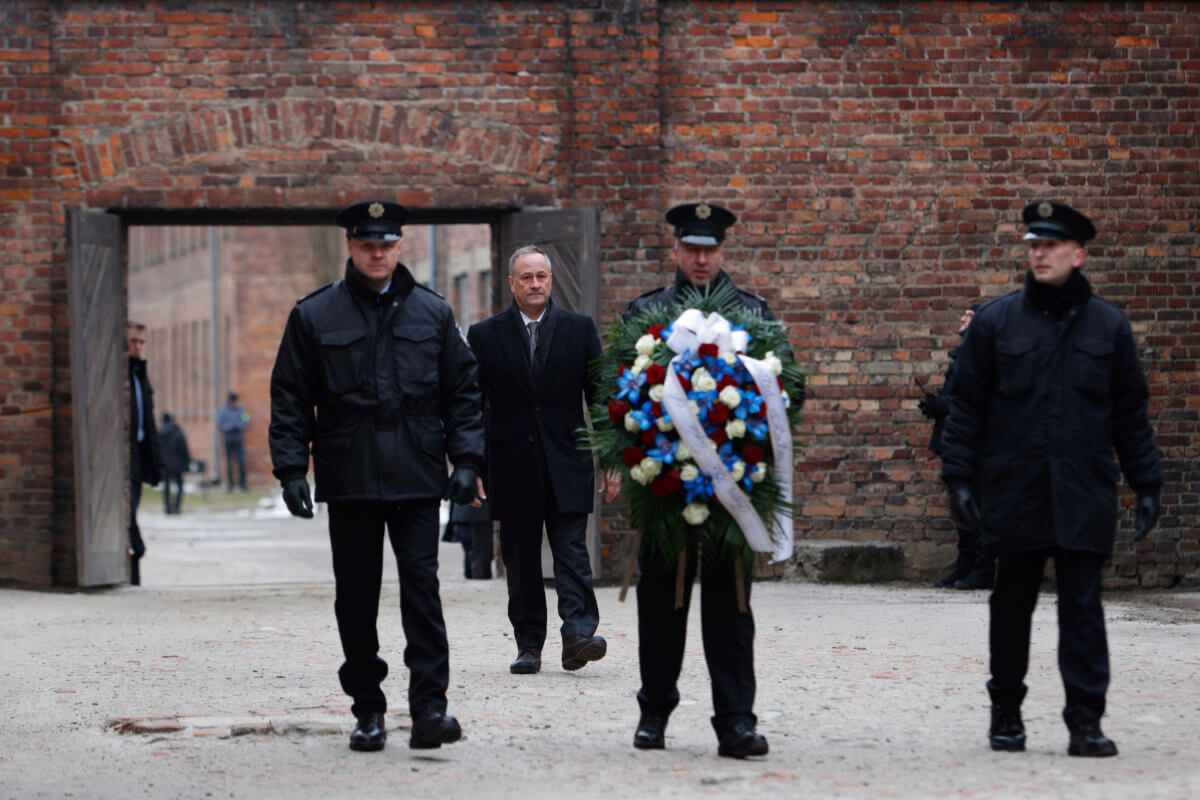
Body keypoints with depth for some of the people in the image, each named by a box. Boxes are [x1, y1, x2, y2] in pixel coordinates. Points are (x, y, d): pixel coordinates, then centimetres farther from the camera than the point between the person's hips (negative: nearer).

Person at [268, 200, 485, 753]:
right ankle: (367, 712, 13)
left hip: (417, 479, 0)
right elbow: (290, 398, 5)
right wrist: (291, 469, -3)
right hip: (348, 480, 0)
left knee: (421, 587, -10)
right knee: (355, 599, 5)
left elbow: (462, 392, 10)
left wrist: (466, 461, 0)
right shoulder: (314, 316, 4)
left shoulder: (432, 313, 8)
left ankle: (429, 707, -10)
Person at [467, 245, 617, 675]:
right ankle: (528, 646, 10)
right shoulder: (485, 335, 5)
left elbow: (601, 396, 7)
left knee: (572, 552, -11)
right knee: (520, 563, 5)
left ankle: (577, 636, -19)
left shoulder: (579, 329, 7)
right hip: (512, 467, 1)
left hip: (566, 464, -1)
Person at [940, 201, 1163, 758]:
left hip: (1084, 497, 0)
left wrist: (1146, 484, 7)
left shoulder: (1108, 326, 6)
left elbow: (1131, 414, 11)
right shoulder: (996, 322, 3)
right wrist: (959, 477, -2)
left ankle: (1086, 721, -4)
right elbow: (967, 406, 5)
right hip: (1013, 496, 0)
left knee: (1083, 607, -5)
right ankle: (1006, 714, 23)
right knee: (1012, 607, 10)